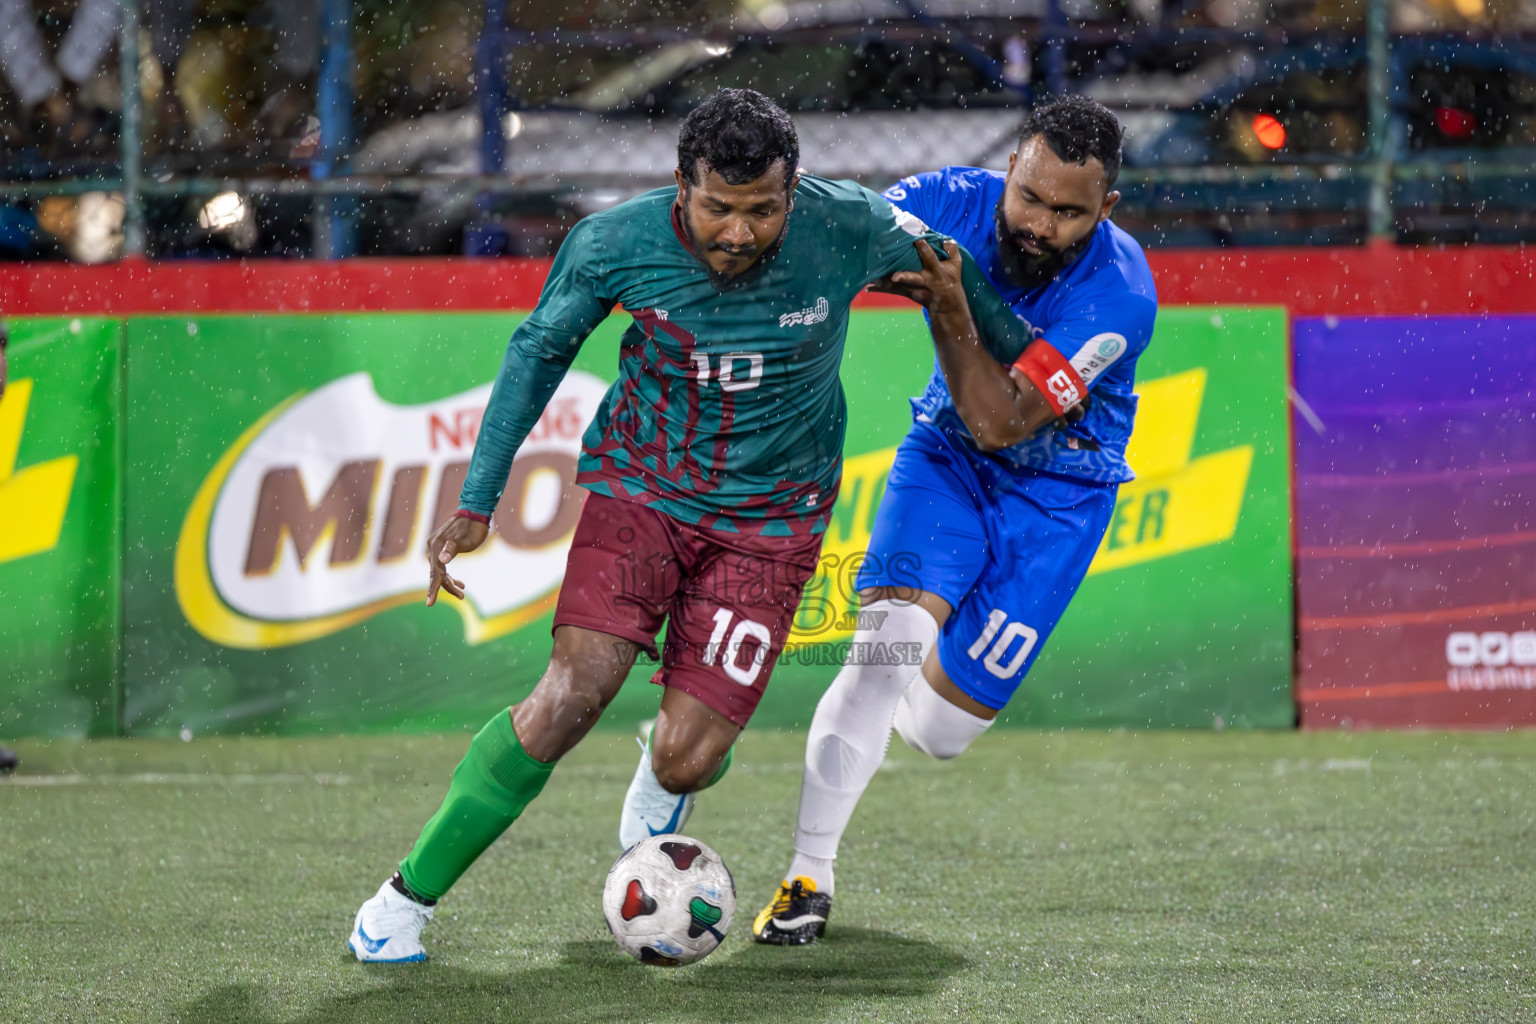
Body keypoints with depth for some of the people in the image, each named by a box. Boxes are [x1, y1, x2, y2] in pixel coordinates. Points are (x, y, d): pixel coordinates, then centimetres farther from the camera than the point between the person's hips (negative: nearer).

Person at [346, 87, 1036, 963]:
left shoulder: (851, 230, -19)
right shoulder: (612, 246, -18)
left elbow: (940, 266, 3)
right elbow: (540, 348, 0)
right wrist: (478, 501, 0)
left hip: (769, 519, 1)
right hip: (641, 485, 0)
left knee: (687, 758, -10)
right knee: (575, 692, -22)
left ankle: (660, 792, 33)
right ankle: (410, 895, -7)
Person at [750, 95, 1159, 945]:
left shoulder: (1118, 294, -28)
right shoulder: (952, 204, -19)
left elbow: (1002, 422, -32)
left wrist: (951, 311, -44)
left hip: (1056, 492, -1)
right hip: (947, 457, 1)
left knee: (939, 729, -1)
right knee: (886, 642, -23)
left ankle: (879, 707, 38)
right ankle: (808, 879, -12)